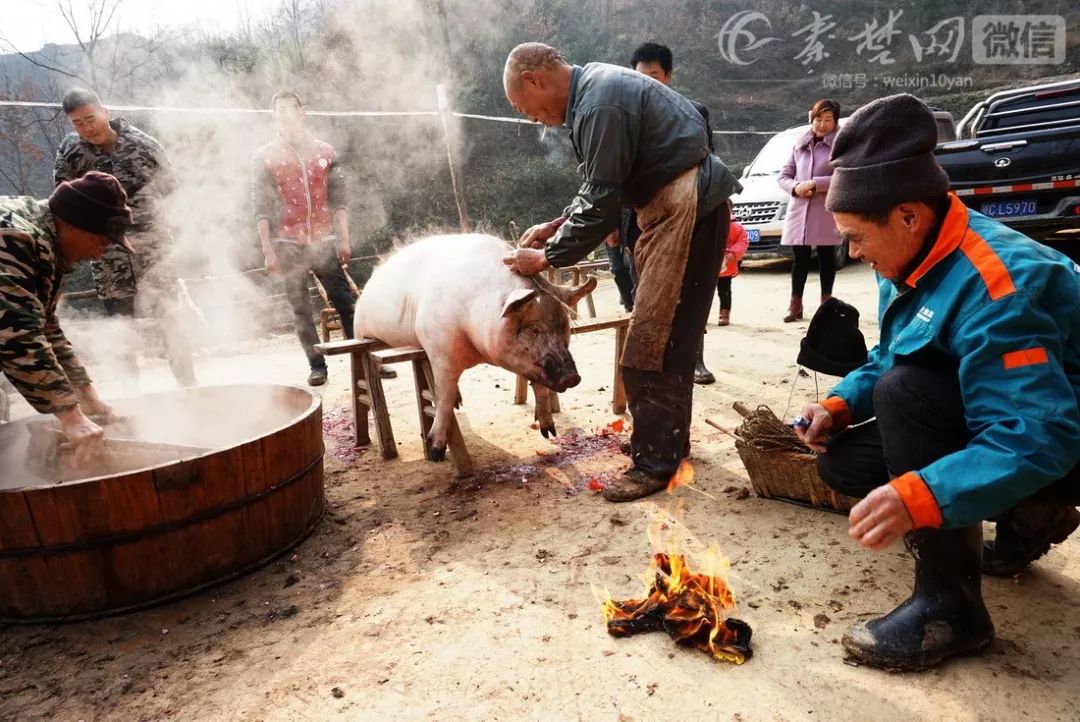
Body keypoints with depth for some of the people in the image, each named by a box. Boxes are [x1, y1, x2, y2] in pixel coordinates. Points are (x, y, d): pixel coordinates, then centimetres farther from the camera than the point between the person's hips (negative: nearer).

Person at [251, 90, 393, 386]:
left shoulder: (325, 151, 10)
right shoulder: (264, 157, 3)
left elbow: (339, 198, 8)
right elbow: (261, 208, -1)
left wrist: (344, 239, 0)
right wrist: (268, 251, -7)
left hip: (324, 241, 1)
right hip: (288, 244, -1)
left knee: (346, 302, -1)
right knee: (301, 309, 3)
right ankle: (317, 365, 10)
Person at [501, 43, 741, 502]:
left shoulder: (599, 106, -19)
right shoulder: (594, 86, 14)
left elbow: (602, 203, -18)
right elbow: (601, 186, 20)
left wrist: (547, 257, -8)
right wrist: (558, 224, 12)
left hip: (688, 206, -10)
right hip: (673, 203, 10)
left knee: (651, 343, -10)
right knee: (668, 336, 15)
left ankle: (654, 462, -1)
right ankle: (671, 437, 27)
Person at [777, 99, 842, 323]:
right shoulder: (800, 145, 14)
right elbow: (784, 175, 13)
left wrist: (814, 184, -17)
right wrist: (795, 187, -7)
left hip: (827, 212, -3)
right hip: (799, 211, 4)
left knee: (826, 257, 5)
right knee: (800, 258, 5)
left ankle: (826, 301, 14)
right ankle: (795, 304, 10)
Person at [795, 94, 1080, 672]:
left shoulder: (992, 285, -31)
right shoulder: (917, 261, -2)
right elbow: (888, 358, 10)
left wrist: (922, 497, -47)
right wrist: (841, 404, -8)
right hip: (983, 425, 9)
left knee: (906, 392, -33)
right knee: (842, 462, 1)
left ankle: (949, 602, -20)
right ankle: (1026, 519, 15)